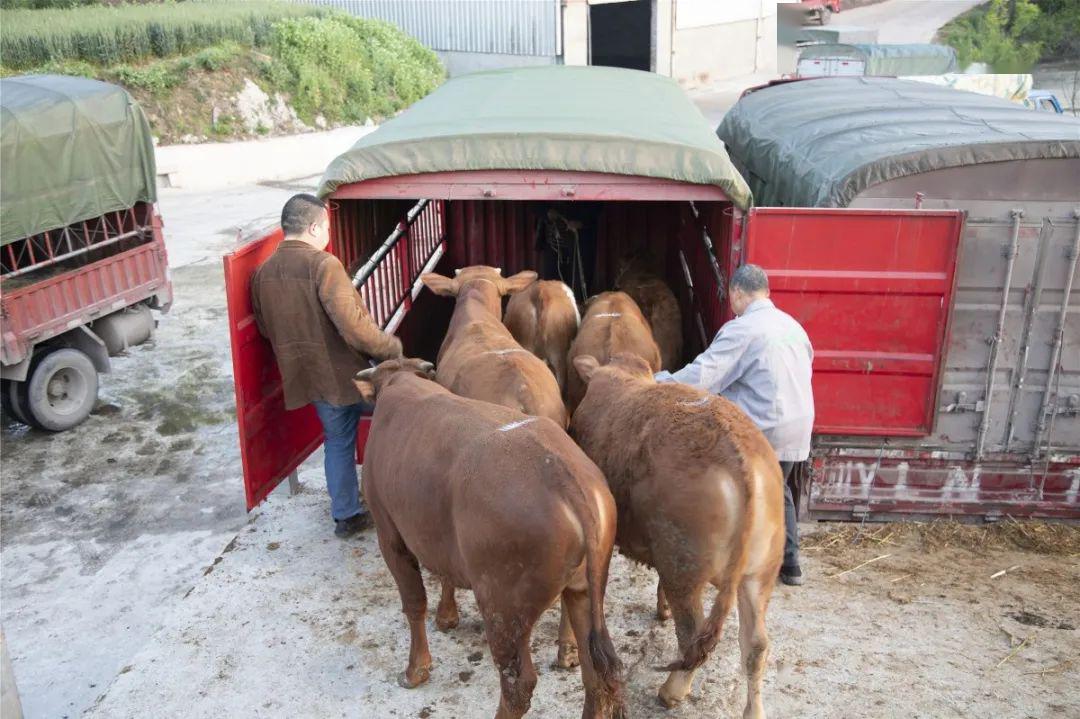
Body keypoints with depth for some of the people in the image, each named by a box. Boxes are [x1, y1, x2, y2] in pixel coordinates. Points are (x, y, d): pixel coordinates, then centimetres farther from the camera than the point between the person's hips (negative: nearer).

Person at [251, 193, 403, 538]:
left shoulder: (263, 272, 4)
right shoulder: (323, 264, -20)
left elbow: (266, 329, 15)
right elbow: (353, 325, -25)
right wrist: (392, 347, -13)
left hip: (308, 377, 7)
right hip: (350, 373, -6)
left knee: (337, 442, 20)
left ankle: (346, 515, 26)